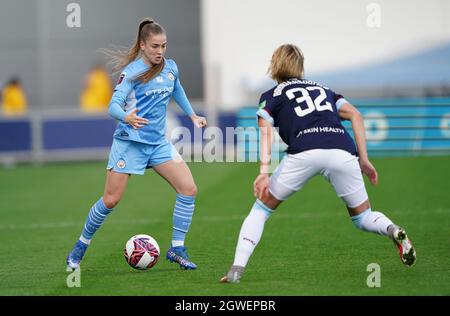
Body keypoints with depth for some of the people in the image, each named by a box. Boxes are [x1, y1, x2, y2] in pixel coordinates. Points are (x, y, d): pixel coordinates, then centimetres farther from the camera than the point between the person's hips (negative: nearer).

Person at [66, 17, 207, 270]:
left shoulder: (171, 68, 5)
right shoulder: (133, 71, -13)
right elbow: (114, 105, -21)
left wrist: (193, 115, 30)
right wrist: (126, 117, -42)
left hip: (158, 143, 5)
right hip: (130, 142, -5)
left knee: (189, 189, -10)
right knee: (111, 200, -2)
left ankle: (177, 249, 0)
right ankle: (80, 248, 17)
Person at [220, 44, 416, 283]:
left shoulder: (271, 96, 23)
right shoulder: (322, 89, 34)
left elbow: (265, 131, 5)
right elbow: (355, 115, 20)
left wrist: (263, 172, -6)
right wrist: (363, 160, 19)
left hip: (304, 153, -3)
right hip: (342, 152, 3)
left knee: (261, 209, 15)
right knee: (362, 217, 19)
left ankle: (236, 270, 1)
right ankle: (393, 231, -13)